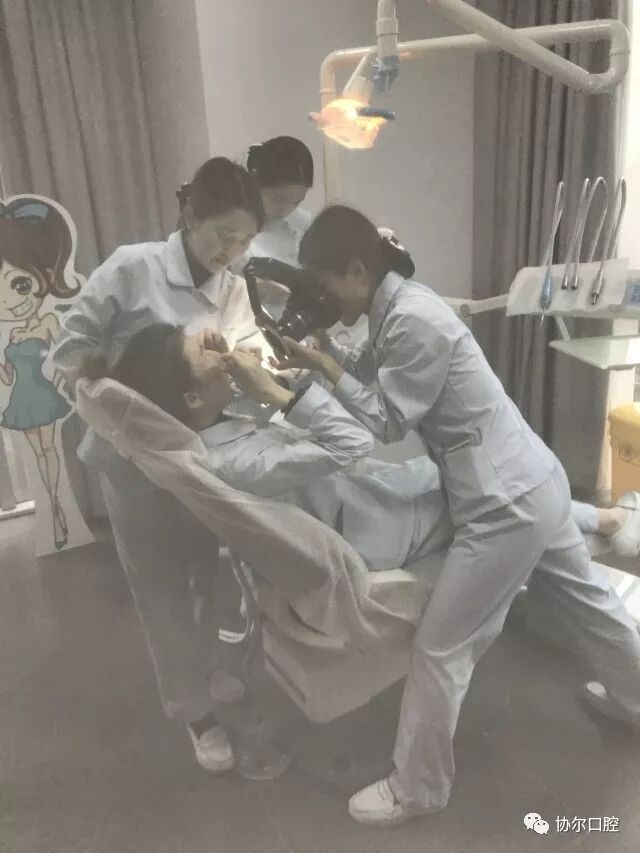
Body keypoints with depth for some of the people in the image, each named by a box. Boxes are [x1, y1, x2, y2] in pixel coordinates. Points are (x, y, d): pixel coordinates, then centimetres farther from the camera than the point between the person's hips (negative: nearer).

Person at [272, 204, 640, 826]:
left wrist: (323, 366, -8)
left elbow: (386, 421, -14)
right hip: (533, 482, 10)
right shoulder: (395, 308, 6)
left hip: (504, 504, -10)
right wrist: (324, 348, 3)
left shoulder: (413, 322, -23)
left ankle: (416, 789, 23)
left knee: (439, 648, 3)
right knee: (585, 600, 29)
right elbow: (370, 376, 16)